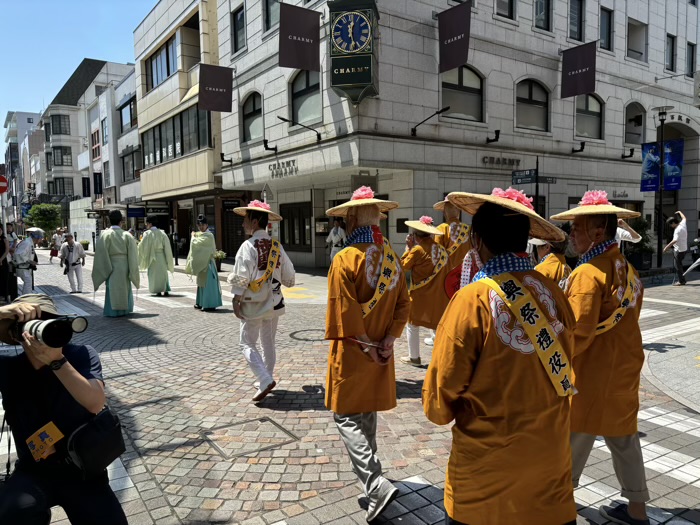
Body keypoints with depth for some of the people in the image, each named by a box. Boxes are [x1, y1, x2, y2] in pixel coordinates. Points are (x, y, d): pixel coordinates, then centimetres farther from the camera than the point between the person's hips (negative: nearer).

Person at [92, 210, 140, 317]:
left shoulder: (105, 235, -7)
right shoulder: (127, 235, -2)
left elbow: (101, 254, -10)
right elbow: (133, 255, -2)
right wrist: (134, 274, 5)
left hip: (112, 267, -2)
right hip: (124, 267, 2)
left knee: (112, 290, 5)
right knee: (125, 288, 16)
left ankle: (113, 311, 5)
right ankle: (124, 309, 24)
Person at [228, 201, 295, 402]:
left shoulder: (248, 246, -15)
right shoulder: (276, 246, 2)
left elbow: (241, 277, -18)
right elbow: (288, 275, 6)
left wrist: (236, 300, -9)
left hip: (253, 304, -6)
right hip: (274, 302, 6)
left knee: (247, 343, 4)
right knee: (268, 343, 16)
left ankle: (265, 381, -9)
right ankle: (266, 381, 26)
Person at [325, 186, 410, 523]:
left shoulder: (346, 259, -18)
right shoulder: (392, 257, 1)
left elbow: (346, 313, -21)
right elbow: (403, 304, 1)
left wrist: (366, 346, -12)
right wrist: (388, 340, -3)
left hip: (352, 353, -6)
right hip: (380, 350, 6)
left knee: (347, 417, 4)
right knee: (368, 412, 22)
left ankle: (377, 486, -6)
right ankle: (369, 469, 39)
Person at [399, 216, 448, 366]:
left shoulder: (418, 249, -14)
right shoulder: (442, 250, 4)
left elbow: (403, 267, -3)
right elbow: (447, 273, 8)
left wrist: (408, 248, 3)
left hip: (420, 296, -5)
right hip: (439, 297, 5)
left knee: (412, 325, 11)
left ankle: (414, 357, 18)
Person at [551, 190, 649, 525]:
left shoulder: (588, 272, -22)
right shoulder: (627, 269, 5)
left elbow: (577, 334, -25)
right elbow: (624, 322, 12)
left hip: (592, 375, -8)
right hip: (623, 370, 8)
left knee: (573, 444, 9)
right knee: (624, 440, 20)